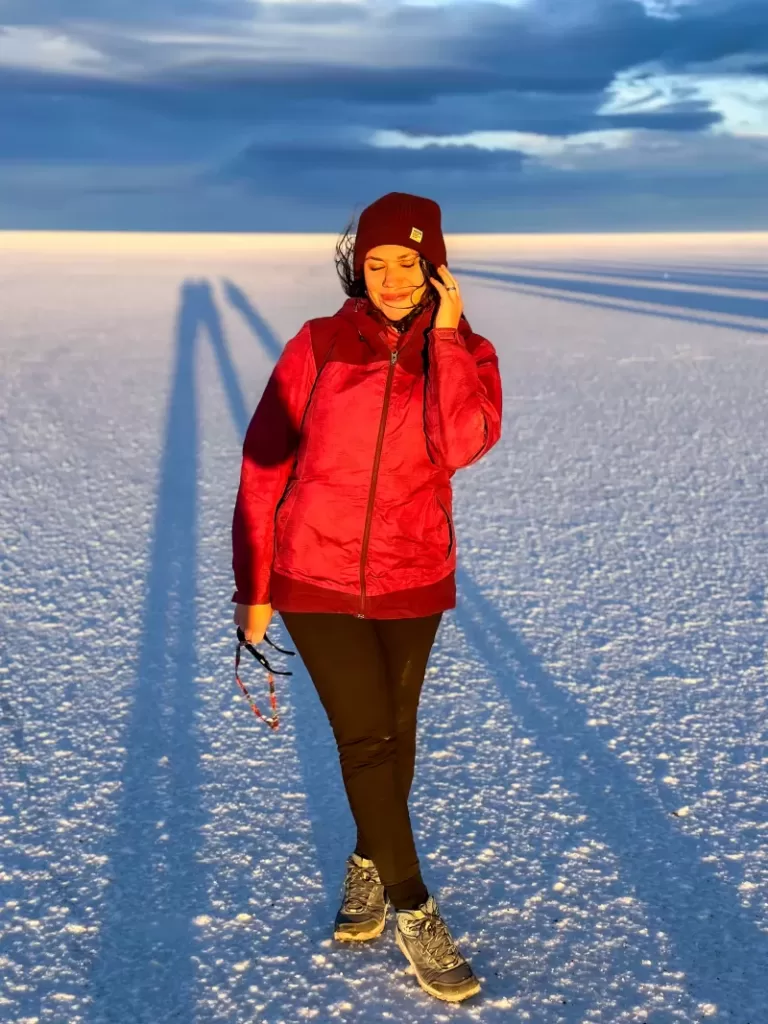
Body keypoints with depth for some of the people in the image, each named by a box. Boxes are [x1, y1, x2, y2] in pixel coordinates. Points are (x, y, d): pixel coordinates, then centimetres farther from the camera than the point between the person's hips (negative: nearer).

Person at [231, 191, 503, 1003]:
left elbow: (462, 445, -22)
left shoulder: (464, 351, -2)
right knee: (367, 738, -2)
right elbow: (263, 466, -3)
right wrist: (252, 588, -2)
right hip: (315, 579, -2)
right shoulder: (318, 345, -7)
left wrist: (444, 336, -20)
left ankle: (369, 861, 42)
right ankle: (413, 911, 15)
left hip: (412, 583, 2)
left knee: (393, 736, 15)